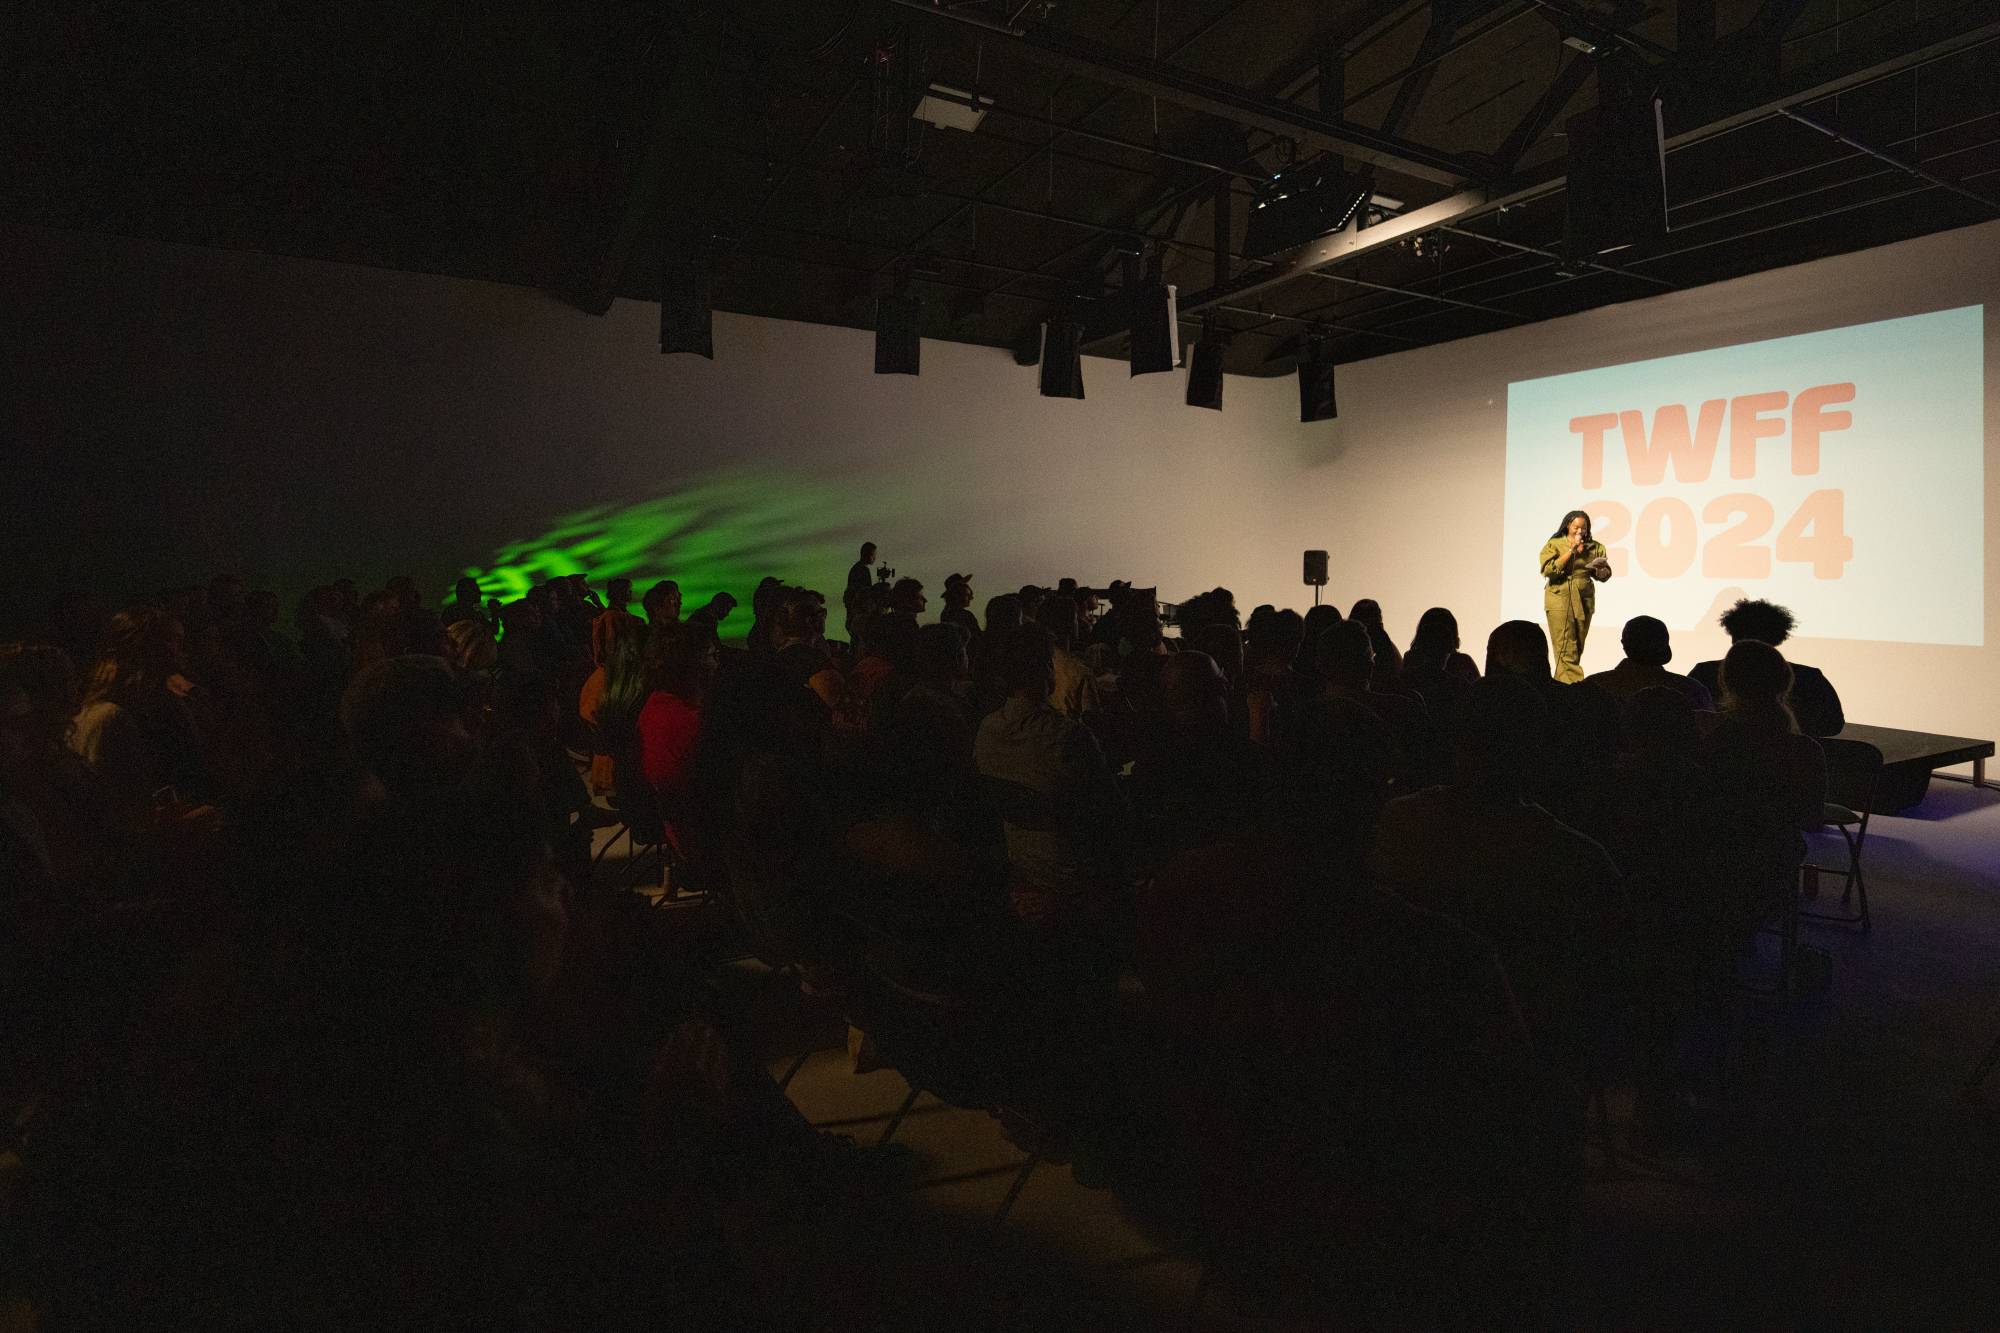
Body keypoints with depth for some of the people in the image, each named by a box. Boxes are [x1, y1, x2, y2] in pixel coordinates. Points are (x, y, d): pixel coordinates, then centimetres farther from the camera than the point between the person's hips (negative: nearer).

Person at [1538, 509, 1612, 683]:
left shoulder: (1594, 547, 10)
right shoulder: (1554, 545, 1)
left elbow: (1605, 575, 11)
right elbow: (1549, 571, -12)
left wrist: (1600, 569, -13)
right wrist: (1571, 551, -13)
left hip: (1584, 601, 4)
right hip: (1559, 599, -4)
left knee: (1578, 648, 7)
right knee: (1566, 648, -11)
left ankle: (1562, 681, 16)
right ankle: (1573, 683, -13)